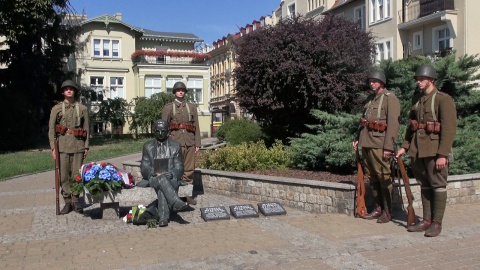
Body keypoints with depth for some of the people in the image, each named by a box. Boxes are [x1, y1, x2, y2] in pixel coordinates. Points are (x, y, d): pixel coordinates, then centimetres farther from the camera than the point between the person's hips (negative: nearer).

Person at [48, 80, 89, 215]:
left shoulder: (82, 108, 6)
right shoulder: (56, 108, 5)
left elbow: (86, 129, 6)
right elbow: (51, 129, 2)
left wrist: (86, 146, 1)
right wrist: (53, 147, -5)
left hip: (78, 145, 0)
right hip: (62, 145, 0)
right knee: (64, 175, 1)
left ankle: (76, 201, 12)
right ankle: (67, 202, 9)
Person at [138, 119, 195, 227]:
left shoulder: (176, 146, 12)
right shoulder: (148, 146, 14)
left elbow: (179, 168, 6)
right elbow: (144, 168, 7)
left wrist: (170, 174, -17)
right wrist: (155, 173, -15)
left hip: (171, 179, 0)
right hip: (153, 179, 0)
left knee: (162, 187, -35)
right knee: (161, 180, -36)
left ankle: (163, 218, -43)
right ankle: (177, 203, -47)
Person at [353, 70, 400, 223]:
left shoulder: (390, 98, -6)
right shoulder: (370, 99, 18)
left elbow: (393, 124, -13)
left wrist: (388, 147, -19)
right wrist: (357, 138, 14)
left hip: (379, 144, -8)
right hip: (366, 143, 8)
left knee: (383, 177, -3)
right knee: (371, 176, 11)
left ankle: (387, 212, 6)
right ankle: (378, 208, 22)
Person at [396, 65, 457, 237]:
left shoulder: (443, 99, -8)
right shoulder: (416, 100, 13)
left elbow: (449, 129, -14)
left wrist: (442, 155, -19)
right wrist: (405, 147, 11)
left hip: (435, 150, -7)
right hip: (417, 150, 7)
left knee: (438, 185, 1)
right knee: (424, 185, 12)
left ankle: (437, 223, 9)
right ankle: (426, 220, 21)